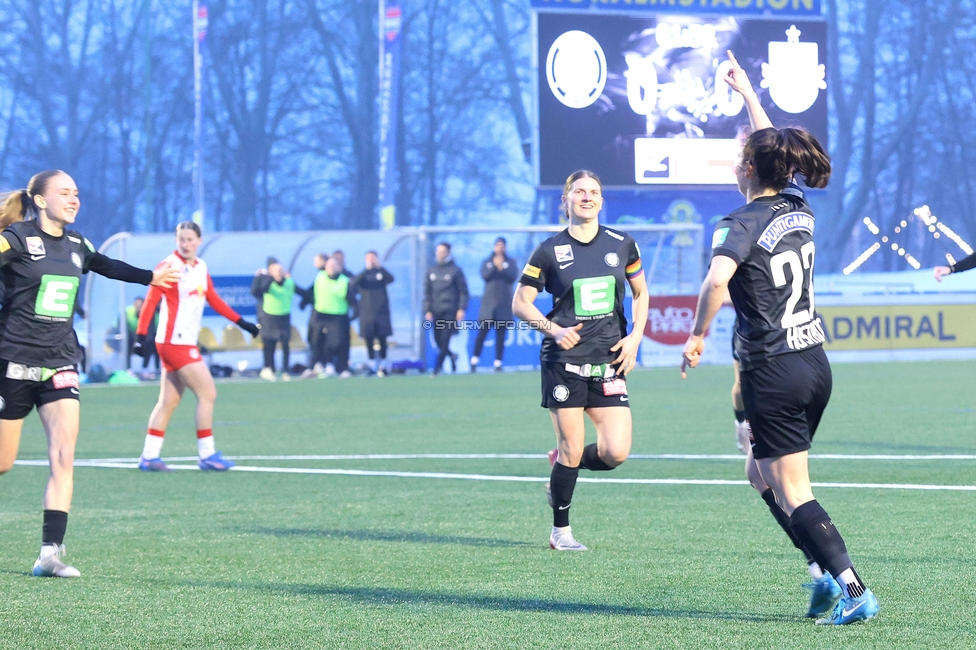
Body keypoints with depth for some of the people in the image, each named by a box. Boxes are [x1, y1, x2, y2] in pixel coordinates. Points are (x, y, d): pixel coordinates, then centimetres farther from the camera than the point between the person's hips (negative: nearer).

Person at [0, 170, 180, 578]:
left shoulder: (75, 244, 10)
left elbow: (107, 266, 29)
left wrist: (150, 278, 41)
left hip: (60, 364, 5)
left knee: (64, 457, -12)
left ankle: (50, 553, -13)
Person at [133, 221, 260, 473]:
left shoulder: (202, 268, 10)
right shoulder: (169, 267, -12)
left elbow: (213, 299, 20)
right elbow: (151, 301, -17)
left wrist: (241, 322, 17)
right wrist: (142, 334, -26)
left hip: (186, 342, 8)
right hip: (174, 341, -8)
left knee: (169, 401, 9)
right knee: (207, 393, -8)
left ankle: (149, 456, 13)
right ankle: (207, 455, -2)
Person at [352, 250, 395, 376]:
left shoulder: (382, 273, 6)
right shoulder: (363, 274, 7)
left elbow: (391, 279, -14)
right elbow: (354, 283, -13)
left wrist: (379, 267, -23)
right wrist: (367, 269, -18)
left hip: (381, 312, -1)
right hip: (366, 312, 1)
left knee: (382, 340, 0)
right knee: (369, 340, 1)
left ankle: (382, 366, 7)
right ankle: (373, 366, 7)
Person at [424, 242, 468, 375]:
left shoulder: (455, 270, 1)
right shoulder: (431, 271, 14)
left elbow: (463, 291, 0)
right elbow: (427, 292, 14)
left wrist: (461, 309, -9)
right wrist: (427, 310, 5)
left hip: (450, 312, -5)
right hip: (436, 312, 5)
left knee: (445, 340, -12)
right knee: (438, 341, 4)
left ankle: (437, 368, -12)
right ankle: (452, 356, 31)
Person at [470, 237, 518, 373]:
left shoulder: (511, 262, 10)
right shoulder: (487, 262, 10)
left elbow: (513, 277, -4)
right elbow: (485, 276, -6)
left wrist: (502, 268, -15)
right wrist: (495, 266, -17)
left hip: (504, 304, 0)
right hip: (488, 302, 0)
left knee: (501, 335, -1)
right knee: (482, 332, -5)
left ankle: (498, 363, 2)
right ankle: (474, 361, 1)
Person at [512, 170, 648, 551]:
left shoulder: (622, 245, 7)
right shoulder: (549, 251, -1)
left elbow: (640, 293, 19)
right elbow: (520, 304, 2)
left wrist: (635, 337, 4)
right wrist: (554, 329, -14)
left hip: (609, 362, 3)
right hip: (564, 361, -3)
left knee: (616, 453, -8)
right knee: (572, 450, -4)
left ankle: (561, 463, 24)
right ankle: (560, 531, 14)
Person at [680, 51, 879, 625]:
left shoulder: (744, 224, -14)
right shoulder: (799, 210, 7)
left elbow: (717, 280, -34)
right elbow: (775, 147, 25)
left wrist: (698, 336, -19)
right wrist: (747, 91, 36)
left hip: (773, 375, -8)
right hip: (816, 365, 8)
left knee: (793, 493, -3)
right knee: (762, 475, 21)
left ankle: (853, 591, -10)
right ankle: (825, 572, 14)